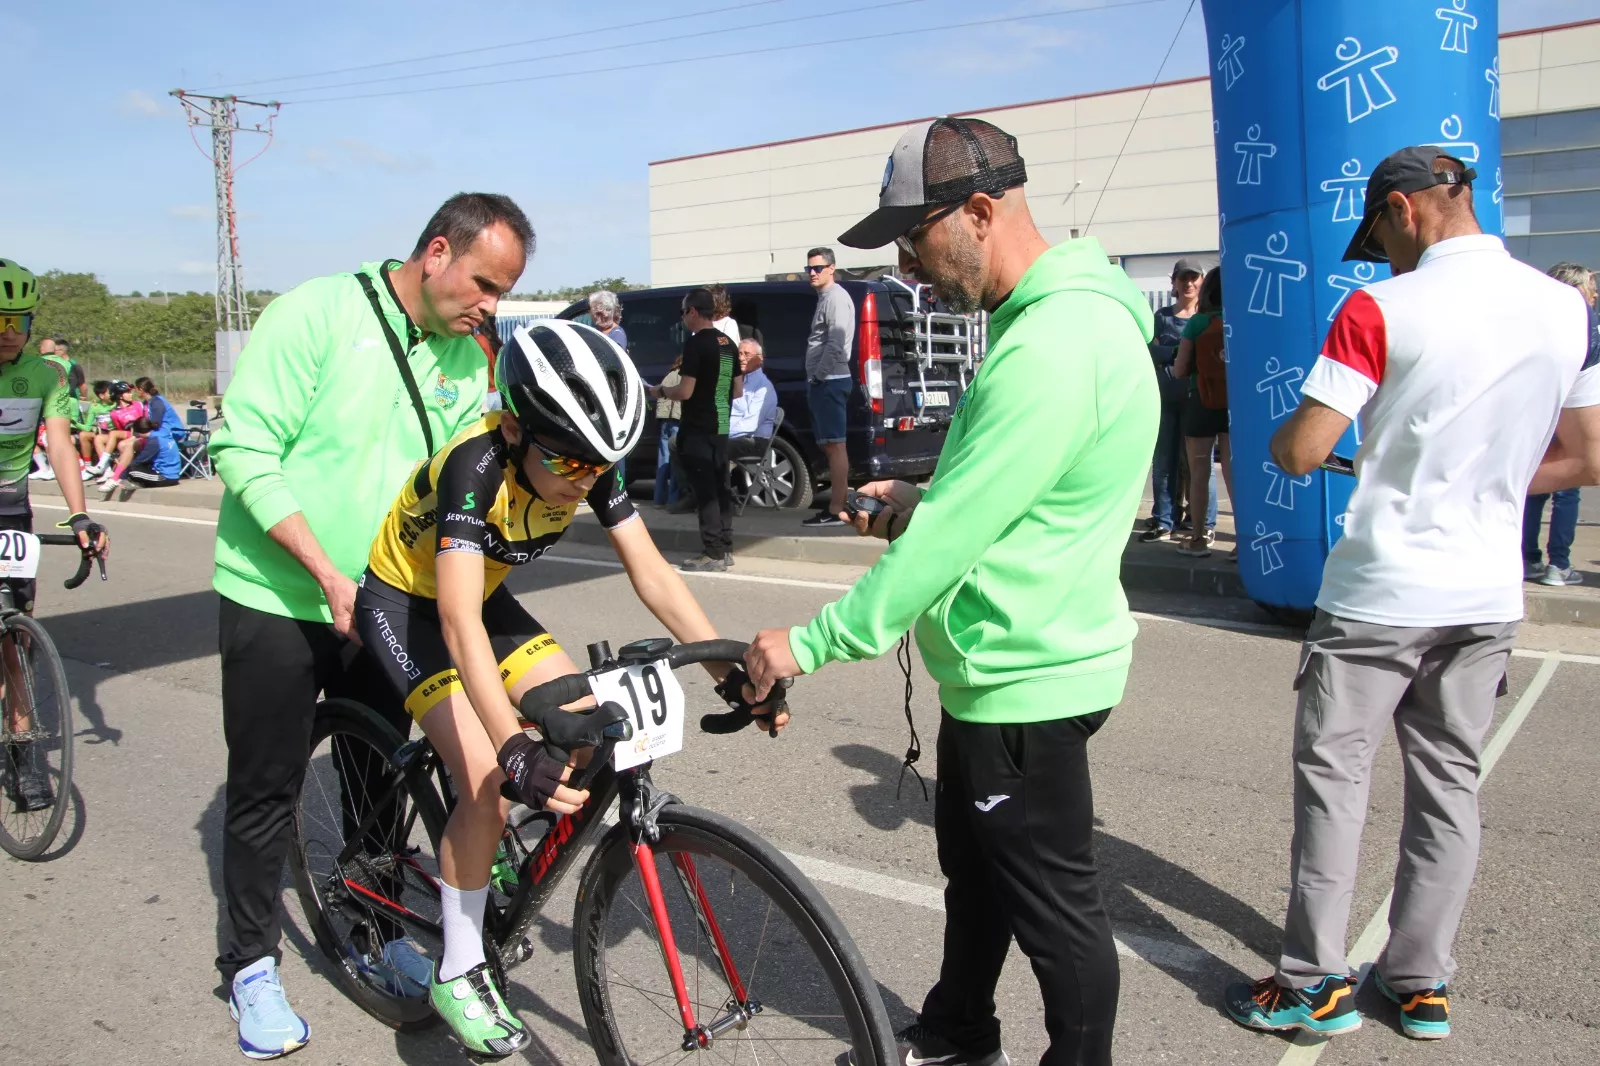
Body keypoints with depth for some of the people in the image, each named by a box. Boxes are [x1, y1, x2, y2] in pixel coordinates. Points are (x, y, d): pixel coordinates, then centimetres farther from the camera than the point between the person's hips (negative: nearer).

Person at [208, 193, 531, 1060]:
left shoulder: (469, 361, 2)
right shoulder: (316, 313, -15)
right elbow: (244, 451, -19)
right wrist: (327, 571, -23)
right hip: (278, 603, -5)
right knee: (266, 792, 7)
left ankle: (375, 936, 35)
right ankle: (251, 965, 26)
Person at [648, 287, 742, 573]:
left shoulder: (695, 343, -14)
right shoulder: (728, 343, 11)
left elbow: (685, 391, -18)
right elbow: (737, 390, 16)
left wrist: (661, 392, -1)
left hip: (697, 429, -8)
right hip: (721, 427, 8)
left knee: (704, 491, -5)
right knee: (720, 487, 13)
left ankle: (712, 554, -5)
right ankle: (725, 548, 19)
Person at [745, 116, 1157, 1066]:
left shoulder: (1056, 346, -26)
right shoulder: (1052, 315, 8)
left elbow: (951, 537, -27)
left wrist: (814, 644, -20)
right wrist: (920, 500, 4)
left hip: (1026, 678, -11)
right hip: (1004, 664, 11)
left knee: (1053, 903, 9)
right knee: (972, 865, 26)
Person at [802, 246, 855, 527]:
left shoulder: (836, 298, -10)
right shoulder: (824, 298, 21)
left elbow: (836, 344, -20)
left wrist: (818, 376, -16)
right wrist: (815, 379, 17)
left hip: (830, 382, -10)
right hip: (824, 382, 10)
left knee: (834, 445, -12)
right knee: (829, 445, 12)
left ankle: (835, 510, -13)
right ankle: (835, 499, 16)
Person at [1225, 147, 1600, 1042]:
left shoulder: (1380, 310, -13)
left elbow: (1299, 454, -15)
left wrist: (1279, 436, 8)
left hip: (1379, 593, -5)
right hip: (1489, 596, 6)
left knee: (1334, 776, 6)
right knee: (1450, 782, 14)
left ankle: (1317, 983, 14)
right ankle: (1423, 984, 25)